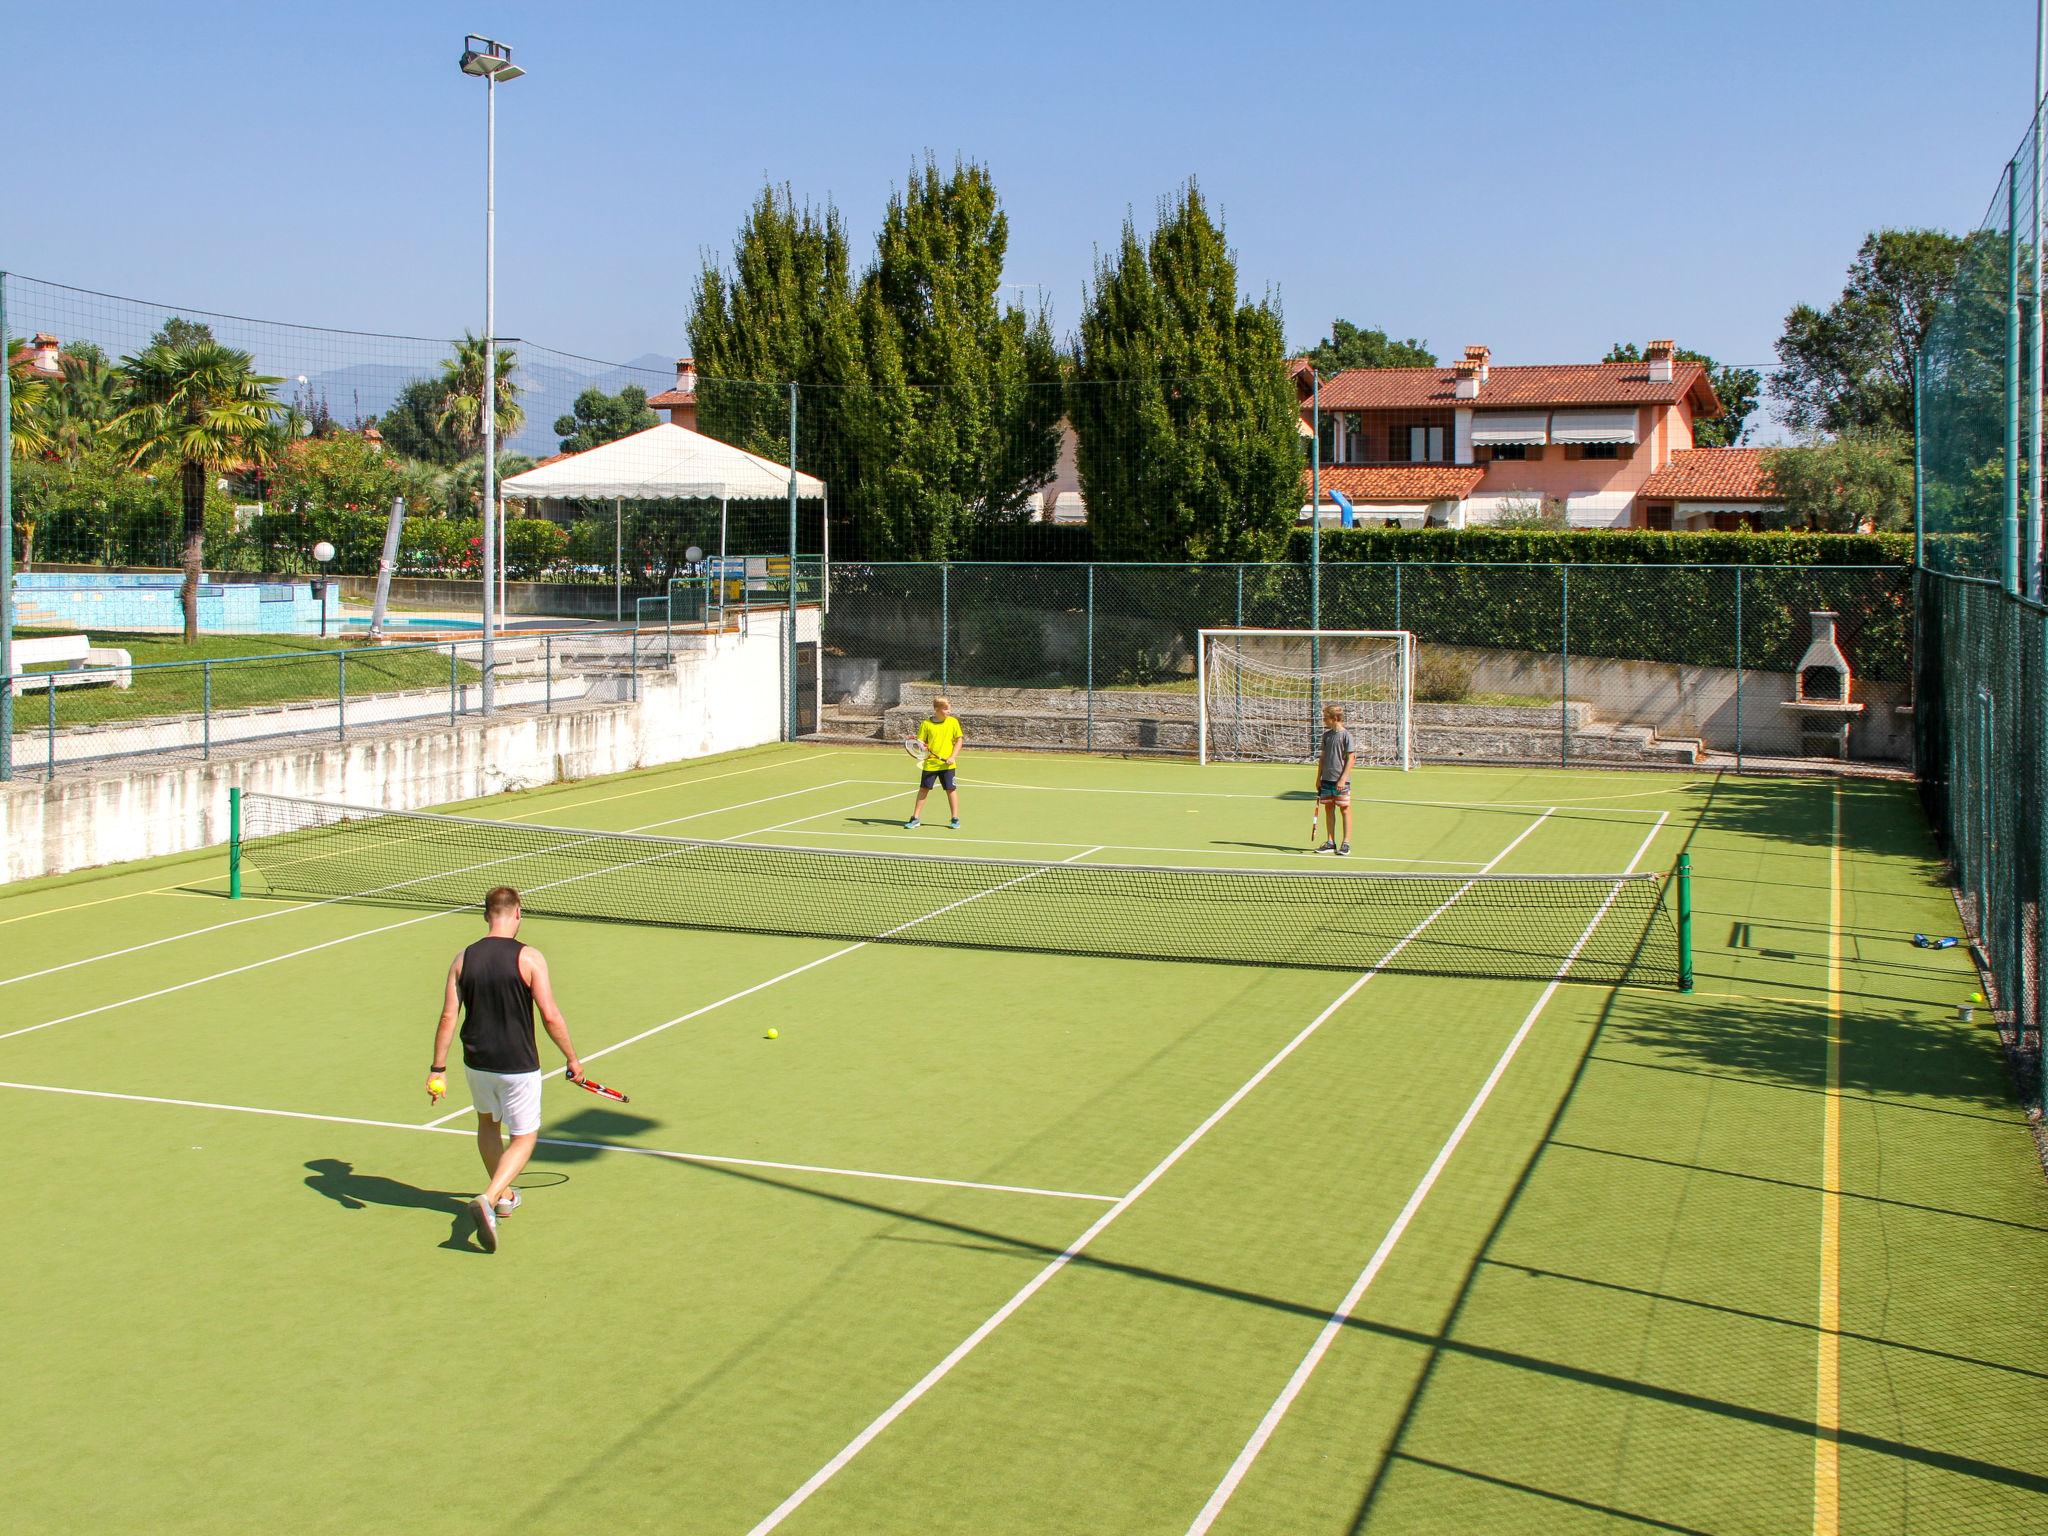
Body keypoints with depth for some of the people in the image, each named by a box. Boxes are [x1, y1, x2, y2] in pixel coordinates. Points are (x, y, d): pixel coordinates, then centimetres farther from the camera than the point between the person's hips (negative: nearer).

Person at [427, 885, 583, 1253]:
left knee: (488, 1123, 28)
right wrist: (572, 1059, -3)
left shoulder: (463, 959, -2)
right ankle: (488, 1199, -13)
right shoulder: (529, 958, -14)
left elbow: (448, 1017, -2)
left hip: (476, 1064, 4)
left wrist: (437, 1069, 4)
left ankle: (503, 1196, 40)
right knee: (524, 1137, 8)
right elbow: (551, 1017, -15)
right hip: (518, 1067, -4)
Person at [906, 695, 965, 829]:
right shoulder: (926, 724, -4)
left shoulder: (953, 722, -2)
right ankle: (916, 818, 14)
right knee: (923, 789, 6)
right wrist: (923, 749, -19)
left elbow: (958, 741, 2)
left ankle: (955, 819, 13)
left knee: (951, 789, 2)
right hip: (930, 763, 0)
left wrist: (953, 757, -9)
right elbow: (921, 742, 3)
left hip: (947, 764, 0)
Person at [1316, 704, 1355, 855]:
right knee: (1328, 809, 8)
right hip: (1327, 779, 7)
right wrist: (1319, 778, 13)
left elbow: (1351, 759, -10)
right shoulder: (1326, 735, 11)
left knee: (1344, 809, -1)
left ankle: (1346, 843, 2)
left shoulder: (1346, 735, -8)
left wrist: (1343, 779, -17)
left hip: (1341, 780, -7)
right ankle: (1330, 842, 14)